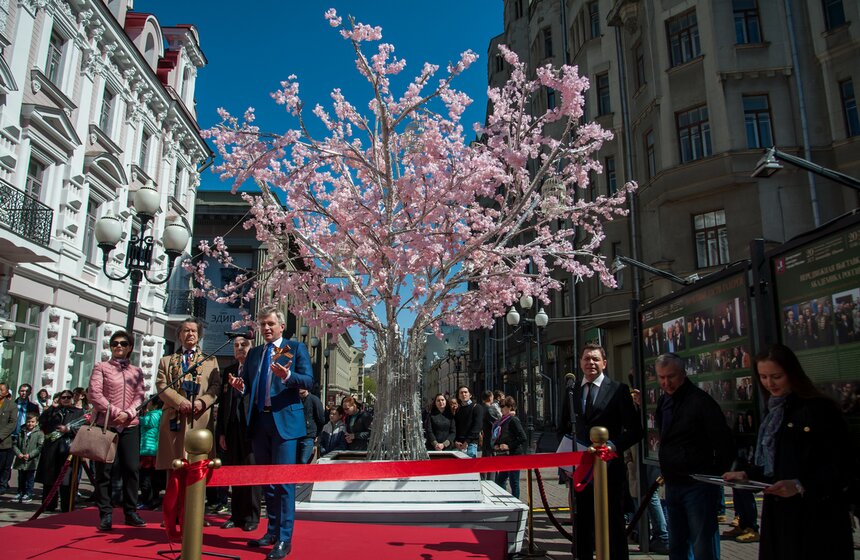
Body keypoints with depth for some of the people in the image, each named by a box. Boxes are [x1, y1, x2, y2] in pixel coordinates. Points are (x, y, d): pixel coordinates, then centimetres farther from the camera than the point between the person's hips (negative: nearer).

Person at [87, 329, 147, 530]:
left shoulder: (136, 371, 15)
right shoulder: (101, 367, 7)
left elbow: (139, 396, 6)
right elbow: (94, 393, -5)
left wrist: (128, 413, -12)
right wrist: (116, 412, -13)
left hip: (130, 425, 2)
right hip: (106, 424, -2)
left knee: (132, 468, 0)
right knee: (104, 470, 0)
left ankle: (131, 512, 9)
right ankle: (105, 514, 8)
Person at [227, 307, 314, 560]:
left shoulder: (296, 348, 1)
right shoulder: (253, 353, 16)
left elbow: (308, 380, -9)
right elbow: (248, 385, 15)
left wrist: (287, 376, -27)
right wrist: (240, 385, -8)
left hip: (284, 420, -6)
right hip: (258, 421, 6)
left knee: (284, 481, -6)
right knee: (267, 481, 15)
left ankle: (284, 539, 1)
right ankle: (272, 532, 27)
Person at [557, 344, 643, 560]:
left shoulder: (618, 390, -4)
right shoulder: (571, 390, 8)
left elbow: (634, 430, -5)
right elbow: (564, 427, 16)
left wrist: (614, 446, -20)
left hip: (609, 467, -4)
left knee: (614, 522, 7)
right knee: (583, 522, 13)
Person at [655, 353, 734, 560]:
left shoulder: (701, 401, -14)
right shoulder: (664, 402, 9)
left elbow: (725, 444, -14)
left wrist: (714, 477, -8)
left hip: (698, 486, -7)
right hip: (672, 486, 8)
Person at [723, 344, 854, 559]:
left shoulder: (821, 409, -11)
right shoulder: (774, 412, 11)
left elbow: (840, 466, -14)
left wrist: (800, 486, -25)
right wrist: (747, 474, 3)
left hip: (817, 513, -6)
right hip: (779, 512, 6)